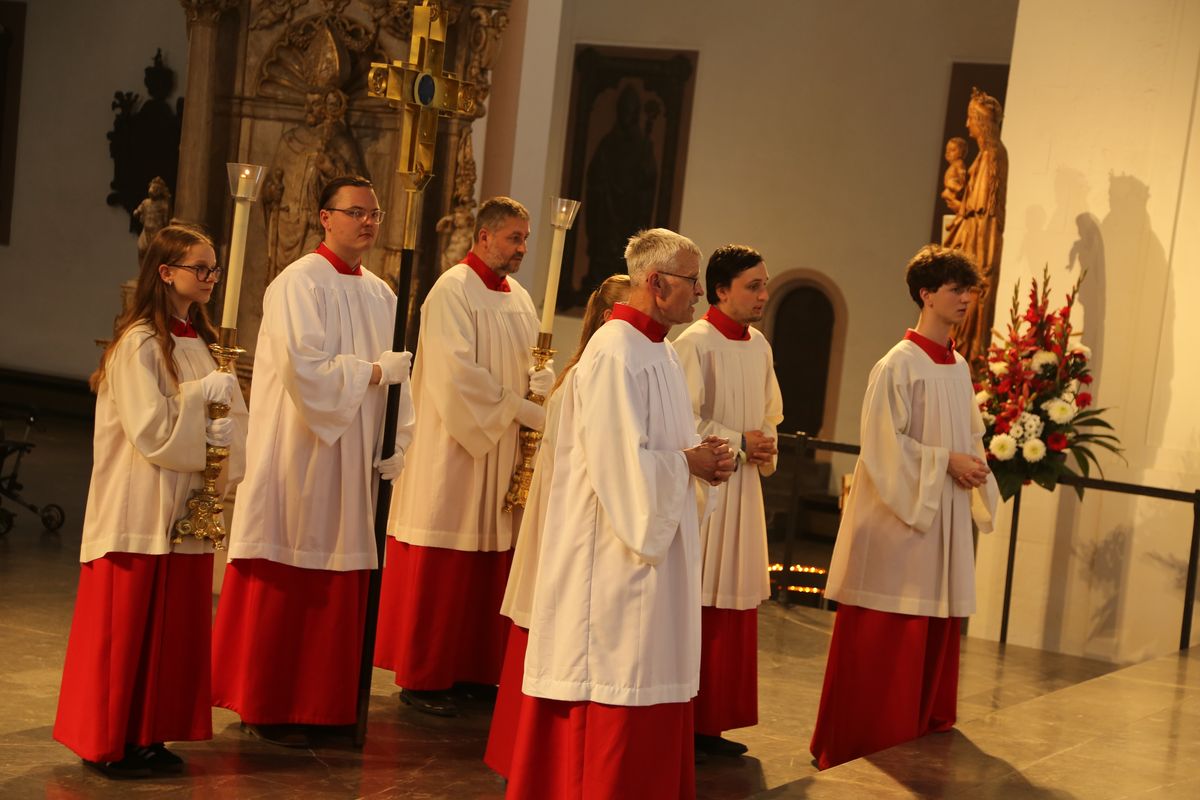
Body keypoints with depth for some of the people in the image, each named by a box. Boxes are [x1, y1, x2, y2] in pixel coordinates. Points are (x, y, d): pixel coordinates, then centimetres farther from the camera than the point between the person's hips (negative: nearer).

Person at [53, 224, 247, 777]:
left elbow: (215, 422, 17)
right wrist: (206, 393, -11)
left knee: (175, 625, 9)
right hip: (141, 510, -8)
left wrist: (221, 431, -3)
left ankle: (149, 736, 18)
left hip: (184, 510, 8)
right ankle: (109, 745, 8)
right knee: (127, 625, -1)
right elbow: (151, 430, -18)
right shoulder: (140, 343, -12)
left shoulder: (197, 341, 12)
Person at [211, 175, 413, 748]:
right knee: (284, 590, -3)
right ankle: (268, 708, 6)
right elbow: (304, 369, -20)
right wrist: (373, 372, -11)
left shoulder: (381, 294, 14)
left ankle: (319, 702, 16)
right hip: (299, 456, -7)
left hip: (352, 462, 7)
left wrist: (395, 447, 2)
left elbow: (394, 374, 12)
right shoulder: (300, 283, -9)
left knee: (337, 590, 8)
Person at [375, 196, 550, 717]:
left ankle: (471, 669, 17)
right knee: (440, 569, -3)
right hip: (454, 450, -8)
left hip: (503, 457, 8)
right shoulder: (454, 291, -10)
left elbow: (530, 367, 18)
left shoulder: (519, 299, 14)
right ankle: (422, 677, 5)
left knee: (489, 567, 8)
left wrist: (547, 388, -5)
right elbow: (459, 373, -19)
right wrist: (525, 412, -19)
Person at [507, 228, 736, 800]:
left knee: (650, 683, 13)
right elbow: (622, 463, -25)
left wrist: (703, 458, 1)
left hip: (653, 548, 10)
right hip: (615, 554, -10)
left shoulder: (659, 352, 12)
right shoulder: (615, 355, -19)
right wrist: (689, 463, -12)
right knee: (615, 690, -4)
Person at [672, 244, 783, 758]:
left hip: (743, 490, 8)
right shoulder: (696, 343, -11)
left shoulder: (760, 348, 13)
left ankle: (711, 722, 17)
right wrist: (738, 442, -15)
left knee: (733, 608, 9)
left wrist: (766, 450, 4)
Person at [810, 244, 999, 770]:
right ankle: (856, 748, 5)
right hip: (898, 517, -8)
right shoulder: (899, 365, -12)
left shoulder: (959, 367, 11)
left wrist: (973, 463, 0)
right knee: (880, 643, -3)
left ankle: (922, 740, 19)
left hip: (944, 520, 8)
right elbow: (883, 443, -15)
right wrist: (946, 462, -16)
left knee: (935, 637, 10)